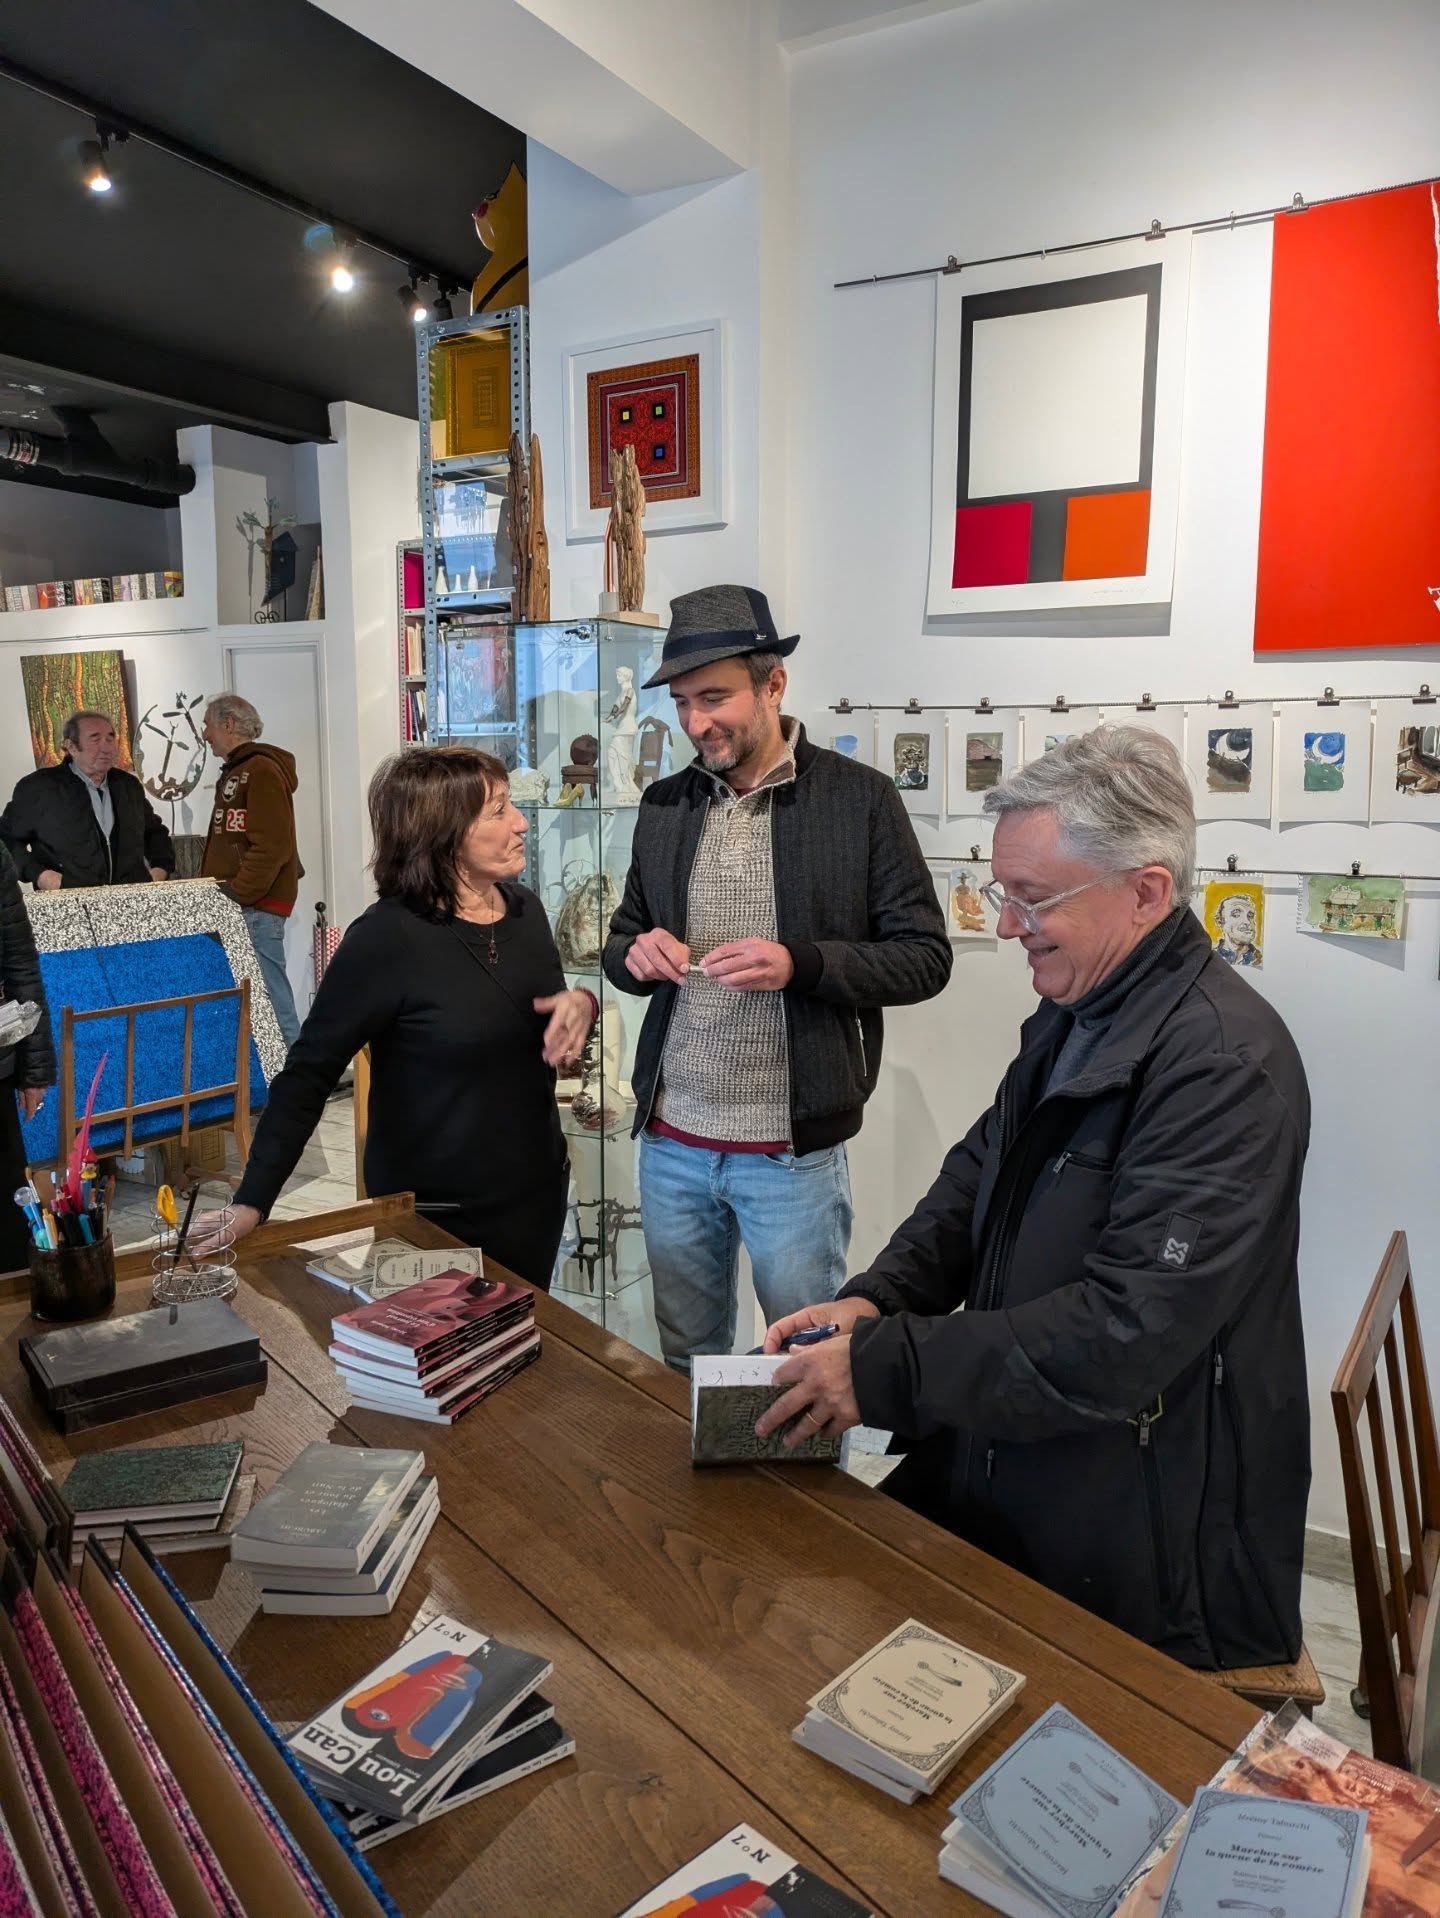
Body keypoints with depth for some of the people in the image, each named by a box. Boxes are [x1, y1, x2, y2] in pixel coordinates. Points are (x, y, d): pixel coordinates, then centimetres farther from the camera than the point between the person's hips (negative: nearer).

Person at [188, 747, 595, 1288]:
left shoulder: (524, 908, -1)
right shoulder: (387, 939, -21)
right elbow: (307, 1074, -16)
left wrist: (581, 1004, -10)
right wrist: (252, 1202, -20)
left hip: (537, 1190, 6)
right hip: (434, 1214, -6)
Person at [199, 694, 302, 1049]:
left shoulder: (262, 770, -8)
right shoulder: (235, 772, 22)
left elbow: (271, 846, -18)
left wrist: (237, 893, -20)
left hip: (256, 907, -10)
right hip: (237, 907, 10)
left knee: (267, 996, -11)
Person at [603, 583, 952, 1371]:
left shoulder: (860, 798, -8)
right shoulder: (662, 803, 6)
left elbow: (924, 957, -7)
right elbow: (623, 940, 15)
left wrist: (800, 964, -23)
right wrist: (635, 953, -9)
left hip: (793, 1151, -4)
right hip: (671, 1141, 4)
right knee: (685, 1359, 19)